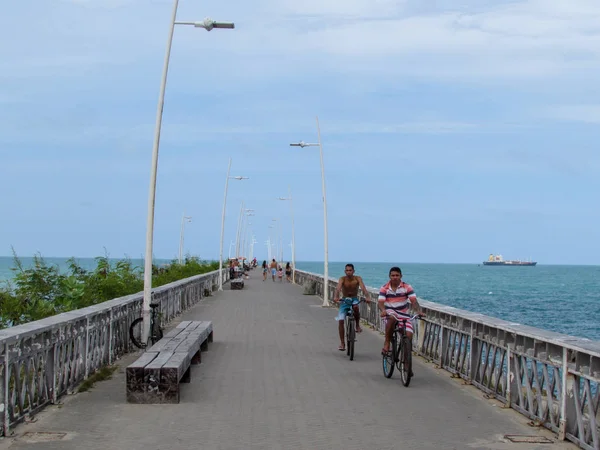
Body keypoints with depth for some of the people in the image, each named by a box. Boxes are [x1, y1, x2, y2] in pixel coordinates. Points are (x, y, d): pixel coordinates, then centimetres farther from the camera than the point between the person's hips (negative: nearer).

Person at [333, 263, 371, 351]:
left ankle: (357, 325, -12)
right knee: (340, 320, -9)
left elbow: (363, 288, -28)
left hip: (354, 299, -1)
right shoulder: (342, 279, -15)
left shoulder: (357, 279, -14)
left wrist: (367, 297, -47)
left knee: (355, 307, -37)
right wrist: (336, 297, -52)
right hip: (344, 300, 1)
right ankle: (342, 343, 4)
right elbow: (338, 288, -32)